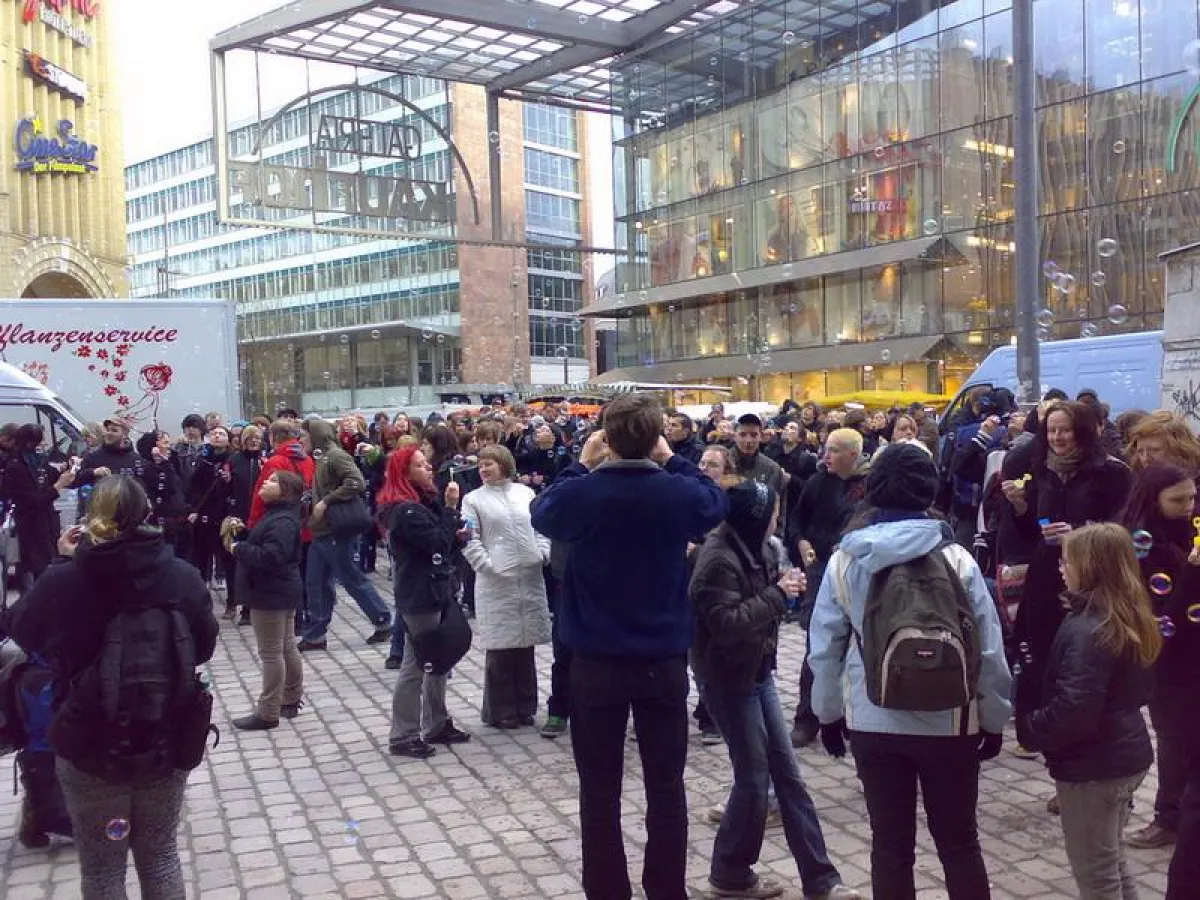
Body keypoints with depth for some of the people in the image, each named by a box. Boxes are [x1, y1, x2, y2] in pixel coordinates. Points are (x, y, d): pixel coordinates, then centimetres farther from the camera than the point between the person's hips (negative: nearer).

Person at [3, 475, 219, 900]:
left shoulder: (61, 582, -16)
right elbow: (204, 646, 4)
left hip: (90, 747, -1)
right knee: (160, 855, 21)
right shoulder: (183, 576, -12)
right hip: (167, 743, 2)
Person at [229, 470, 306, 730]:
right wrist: (241, 535, 2)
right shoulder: (276, 514, 13)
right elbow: (259, 544, 19)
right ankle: (291, 701, 27)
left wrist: (238, 549, -21)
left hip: (272, 595, -11)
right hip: (278, 592, 11)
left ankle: (268, 713, 1)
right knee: (286, 648, 17)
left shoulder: (283, 521, -22)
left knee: (271, 653, -5)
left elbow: (270, 556, -32)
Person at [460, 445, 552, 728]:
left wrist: (543, 553, -3)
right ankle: (500, 711, 13)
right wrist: (487, 566, -13)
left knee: (525, 644, 9)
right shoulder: (474, 499, 3)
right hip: (496, 581, -3)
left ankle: (525, 706, 21)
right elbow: (470, 540, -3)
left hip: (530, 578, 3)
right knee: (500, 647, 1)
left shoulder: (526, 493, 12)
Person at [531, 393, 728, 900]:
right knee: (666, 786, 12)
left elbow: (543, 516, 10)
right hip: (664, 660, 1)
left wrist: (581, 465, 12)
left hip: (596, 662, -1)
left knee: (600, 790, 10)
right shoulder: (679, 492, -11)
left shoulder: (580, 493, -13)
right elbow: (717, 505, 14)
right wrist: (672, 461, 14)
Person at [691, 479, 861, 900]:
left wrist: (782, 587, -3)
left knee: (787, 773, 10)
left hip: (758, 672, 9)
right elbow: (727, 623, -27)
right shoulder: (717, 558, -21)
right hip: (729, 679, -9)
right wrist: (777, 594, -21)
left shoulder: (749, 547, 6)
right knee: (754, 780, 1)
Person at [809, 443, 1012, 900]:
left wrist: (828, 713, 12)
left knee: (890, 844, 13)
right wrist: (994, 719, 8)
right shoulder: (955, 558, -9)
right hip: (948, 723, -1)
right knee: (959, 842, 15)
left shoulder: (844, 560, -5)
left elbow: (824, 647, 0)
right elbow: (989, 648, -5)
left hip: (873, 722, 1)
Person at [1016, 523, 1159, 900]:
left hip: (1093, 766, -9)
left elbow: (1074, 712, -30)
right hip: (1125, 756, 9)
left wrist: (1028, 728, -14)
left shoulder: (1088, 631, -26)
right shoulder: (1131, 619, 4)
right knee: (1111, 862, 23)